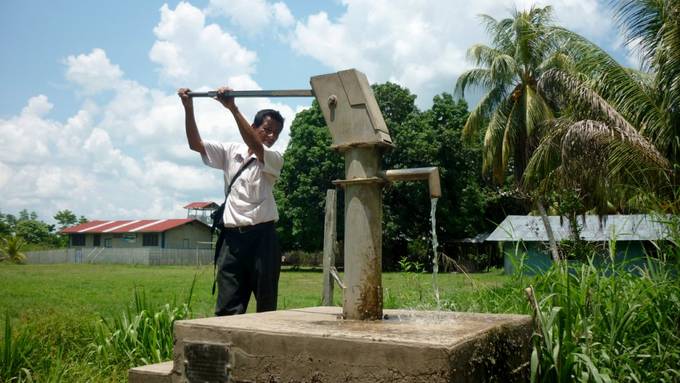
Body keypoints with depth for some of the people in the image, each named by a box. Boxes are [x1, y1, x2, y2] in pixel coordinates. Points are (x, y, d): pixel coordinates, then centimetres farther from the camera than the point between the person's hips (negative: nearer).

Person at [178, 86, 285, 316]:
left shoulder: (275, 159, 0)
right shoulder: (231, 152, 11)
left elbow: (255, 146, -20)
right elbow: (195, 144, 4)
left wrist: (233, 108, -27)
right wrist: (188, 107, -8)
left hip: (261, 236, -2)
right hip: (232, 236, 2)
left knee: (266, 305, 5)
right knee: (227, 307, 1)